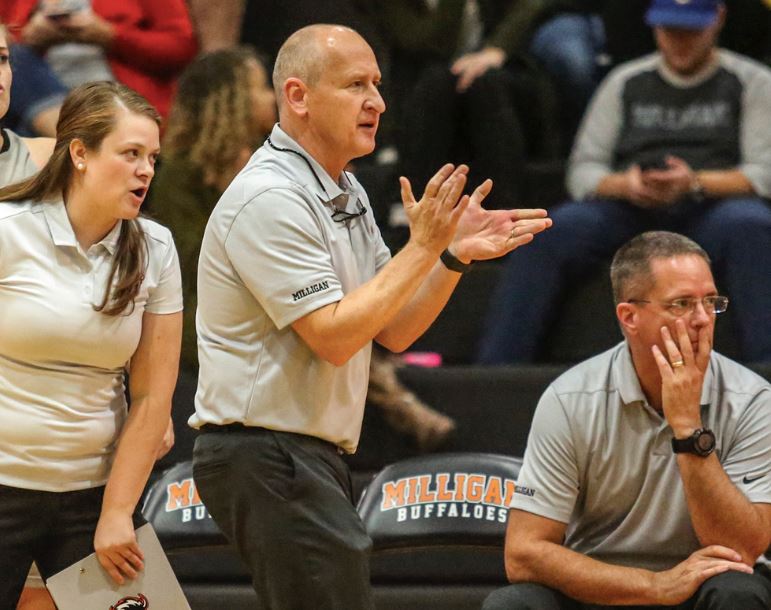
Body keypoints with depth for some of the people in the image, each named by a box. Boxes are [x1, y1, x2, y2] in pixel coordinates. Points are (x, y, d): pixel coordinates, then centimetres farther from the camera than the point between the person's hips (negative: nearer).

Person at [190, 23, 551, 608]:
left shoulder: (346, 193, 16)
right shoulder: (269, 199, -15)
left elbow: (394, 330, 15)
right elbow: (333, 337, -20)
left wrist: (456, 254, 1)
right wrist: (423, 248, -16)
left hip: (314, 455, 10)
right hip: (265, 455, -10)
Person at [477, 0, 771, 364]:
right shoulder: (625, 83, 20)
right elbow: (582, 171, 13)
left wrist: (695, 183, -17)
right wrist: (624, 185, -11)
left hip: (709, 214, -2)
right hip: (630, 213, 2)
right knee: (558, 228, -28)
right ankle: (495, 371, -33)